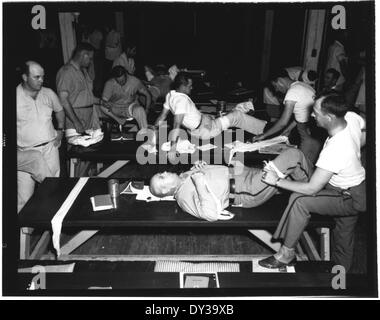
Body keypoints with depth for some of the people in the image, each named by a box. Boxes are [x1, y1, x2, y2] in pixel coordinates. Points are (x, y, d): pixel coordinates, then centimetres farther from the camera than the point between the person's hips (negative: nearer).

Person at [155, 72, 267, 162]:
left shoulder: (170, 95, -3)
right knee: (236, 115, 1)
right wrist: (173, 148, -40)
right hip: (204, 130, -10)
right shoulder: (182, 100, -31)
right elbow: (176, 125, -37)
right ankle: (263, 127, 19)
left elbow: (163, 115, 5)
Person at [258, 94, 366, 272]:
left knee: (299, 200, -20)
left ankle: (286, 254, -5)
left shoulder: (333, 151, -38)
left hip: (351, 199, -9)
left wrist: (277, 181, -21)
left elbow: (311, 189, -31)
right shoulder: (352, 117, -16)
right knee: (344, 234, 25)